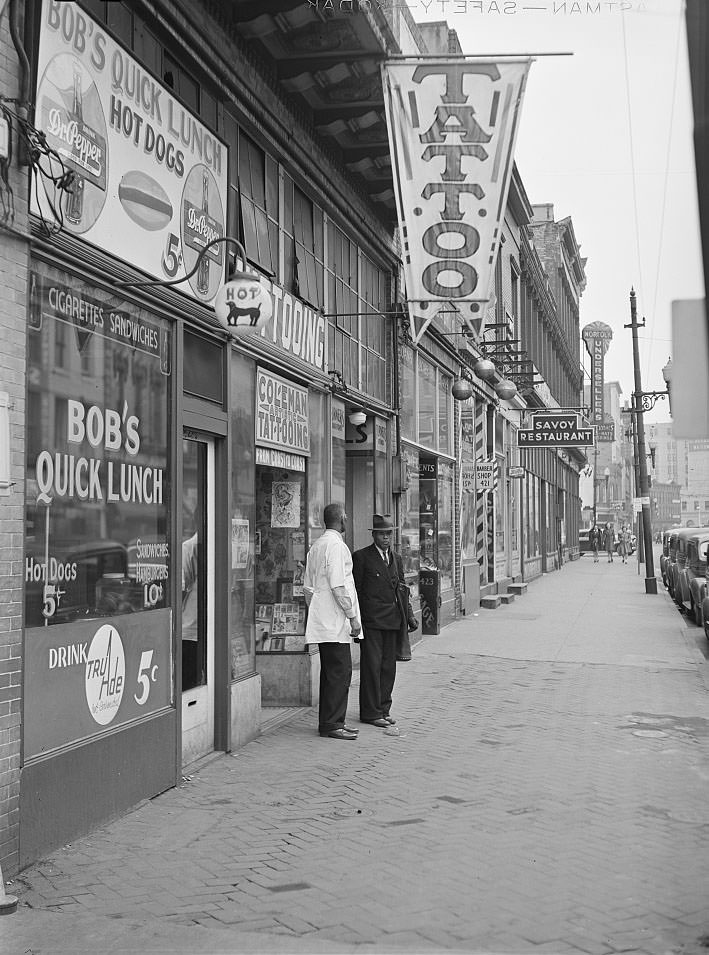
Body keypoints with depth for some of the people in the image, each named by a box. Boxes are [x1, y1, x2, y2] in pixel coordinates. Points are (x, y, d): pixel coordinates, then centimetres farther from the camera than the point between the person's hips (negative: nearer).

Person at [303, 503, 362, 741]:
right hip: (335, 622, -10)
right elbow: (339, 585, -20)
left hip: (323, 622, 10)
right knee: (340, 671, -6)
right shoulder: (336, 545, -14)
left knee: (330, 672, 13)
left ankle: (328, 722, 18)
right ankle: (332, 724, -4)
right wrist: (352, 616, -15)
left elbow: (307, 586, 18)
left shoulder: (316, 546, 15)